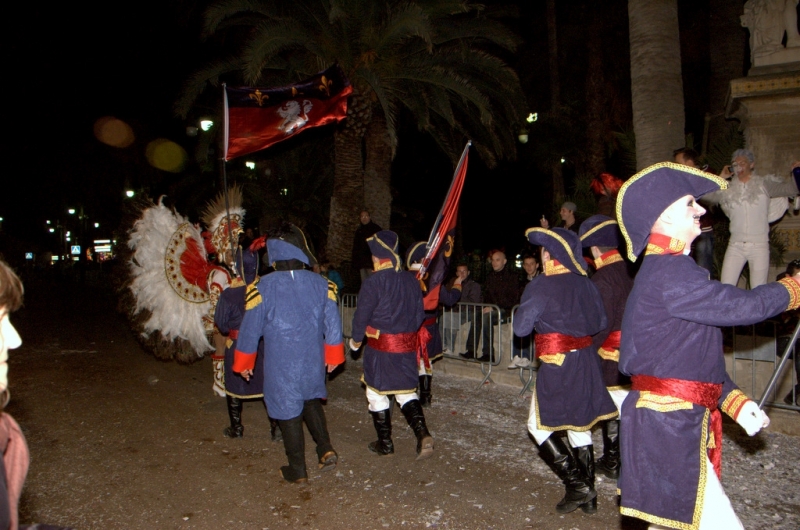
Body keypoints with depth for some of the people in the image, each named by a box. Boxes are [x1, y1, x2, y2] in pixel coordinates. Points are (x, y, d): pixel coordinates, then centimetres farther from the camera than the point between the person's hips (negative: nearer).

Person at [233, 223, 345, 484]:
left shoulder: (263, 287, -15)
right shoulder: (321, 284, -6)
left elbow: (251, 328, -8)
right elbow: (333, 325, 1)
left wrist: (243, 363, 7)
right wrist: (332, 355, 16)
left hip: (281, 364, -3)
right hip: (313, 360, 4)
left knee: (289, 412, 10)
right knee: (311, 400, 27)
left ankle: (297, 471, 22)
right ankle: (326, 450, 16)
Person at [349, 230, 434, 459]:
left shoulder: (373, 282, -15)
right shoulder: (412, 280, 3)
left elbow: (362, 314, -10)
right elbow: (420, 314, 8)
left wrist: (356, 340, 6)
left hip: (381, 347, -5)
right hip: (408, 346, 5)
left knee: (377, 393, 11)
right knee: (406, 392, 16)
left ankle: (385, 443, 19)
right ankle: (422, 434, -1)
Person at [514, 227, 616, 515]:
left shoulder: (541, 286, -16)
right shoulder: (585, 284, 2)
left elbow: (520, 328, -12)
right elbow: (600, 322, 12)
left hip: (557, 364, -6)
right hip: (586, 361, 6)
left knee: (539, 425, 8)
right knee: (580, 425, 17)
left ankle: (577, 484, 1)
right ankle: (588, 495, 23)